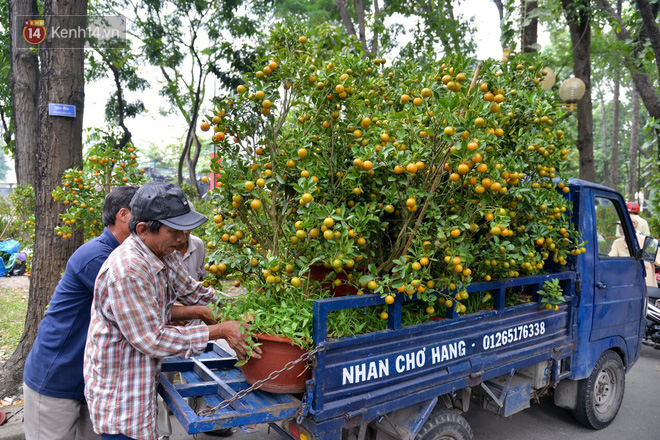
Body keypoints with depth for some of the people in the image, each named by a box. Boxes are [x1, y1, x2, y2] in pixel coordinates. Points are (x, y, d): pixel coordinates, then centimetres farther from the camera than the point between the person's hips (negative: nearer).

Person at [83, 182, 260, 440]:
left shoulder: (165, 256, -1)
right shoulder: (126, 269, -28)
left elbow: (192, 291, 11)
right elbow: (152, 340, -26)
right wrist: (221, 331, -22)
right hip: (119, 398, -8)